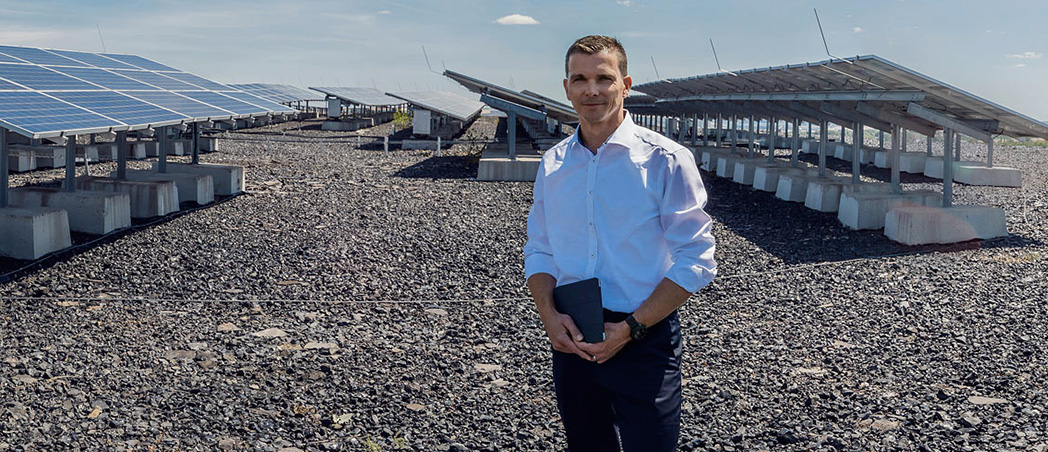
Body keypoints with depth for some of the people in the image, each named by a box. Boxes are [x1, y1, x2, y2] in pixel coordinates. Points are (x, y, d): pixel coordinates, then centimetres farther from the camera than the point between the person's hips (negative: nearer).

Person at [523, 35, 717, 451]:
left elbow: (695, 261, -10)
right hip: (572, 339, 4)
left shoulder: (666, 160, -9)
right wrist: (548, 314, -7)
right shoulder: (553, 165, 6)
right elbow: (539, 251, 11)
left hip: (645, 341, -4)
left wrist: (631, 328, -15)